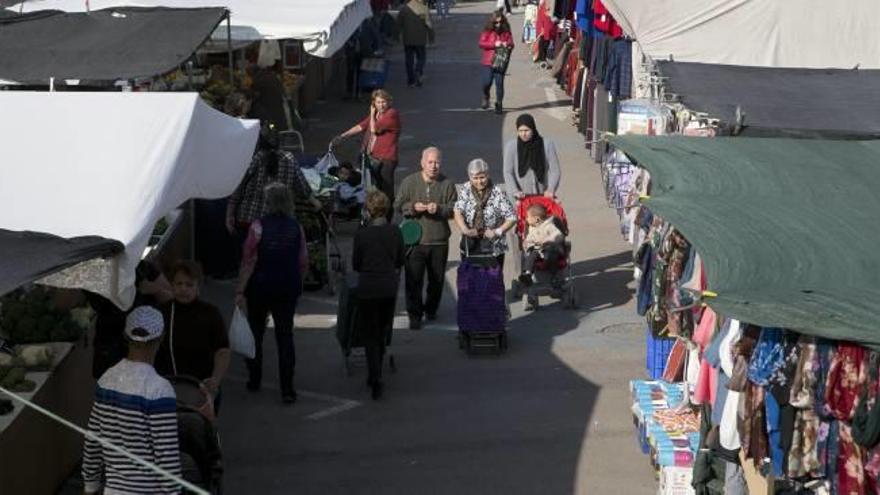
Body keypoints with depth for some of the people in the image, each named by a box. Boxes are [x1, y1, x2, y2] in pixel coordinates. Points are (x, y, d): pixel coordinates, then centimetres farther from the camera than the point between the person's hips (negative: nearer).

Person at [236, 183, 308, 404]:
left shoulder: (259, 226, -14)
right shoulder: (296, 228, -5)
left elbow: (248, 261, -15)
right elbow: (304, 263, 1)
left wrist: (240, 290, -11)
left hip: (260, 287, -2)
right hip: (288, 290, 2)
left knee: (255, 333, 16)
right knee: (285, 335, 6)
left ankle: (254, 380, 25)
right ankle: (287, 389, 3)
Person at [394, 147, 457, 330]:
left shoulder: (447, 184, 1)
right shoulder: (409, 182, 0)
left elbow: (454, 209, 1)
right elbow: (398, 205, 3)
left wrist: (439, 209, -18)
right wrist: (413, 207, -16)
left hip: (439, 241, 2)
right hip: (415, 239, -1)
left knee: (437, 279, 14)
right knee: (414, 280, -5)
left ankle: (431, 309, 35)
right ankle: (415, 315, 3)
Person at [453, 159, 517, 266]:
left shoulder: (497, 193, -9)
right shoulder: (465, 190, 0)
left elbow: (512, 218, -8)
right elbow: (458, 212, -10)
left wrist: (497, 231, -19)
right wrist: (465, 230, -27)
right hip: (470, 246, 2)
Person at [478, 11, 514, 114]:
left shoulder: (506, 32, 3)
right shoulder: (487, 31, -1)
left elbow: (511, 43, 7)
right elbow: (481, 43, -6)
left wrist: (507, 45, -17)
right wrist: (494, 44, -16)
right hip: (488, 62, -1)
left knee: (499, 83, -1)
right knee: (487, 82, -5)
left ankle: (499, 104, 11)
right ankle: (485, 98, 27)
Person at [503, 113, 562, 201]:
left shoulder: (547, 144, -1)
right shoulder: (511, 146, -1)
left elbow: (555, 170, -2)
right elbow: (508, 172, -4)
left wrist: (550, 190, -18)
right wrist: (514, 191, -19)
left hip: (543, 195, 0)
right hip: (522, 196, 0)